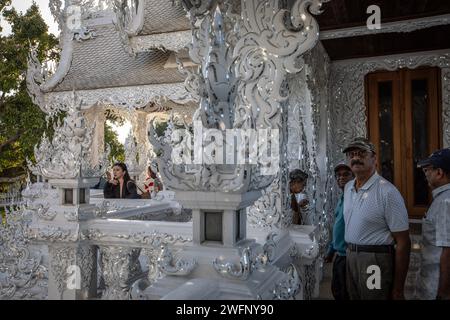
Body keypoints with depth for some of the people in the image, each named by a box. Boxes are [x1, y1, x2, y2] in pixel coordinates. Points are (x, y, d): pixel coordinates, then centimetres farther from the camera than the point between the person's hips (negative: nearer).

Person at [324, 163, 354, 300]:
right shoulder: (342, 199, 13)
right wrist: (331, 249, 23)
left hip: (348, 255, -9)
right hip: (339, 255, 9)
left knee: (346, 294, 5)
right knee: (336, 290, 21)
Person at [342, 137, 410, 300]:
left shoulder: (388, 192, -15)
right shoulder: (347, 188, 8)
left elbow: (403, 242, -14)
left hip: (376, 261, -7)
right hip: (350, 257, 7)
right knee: (353, 297, 18)